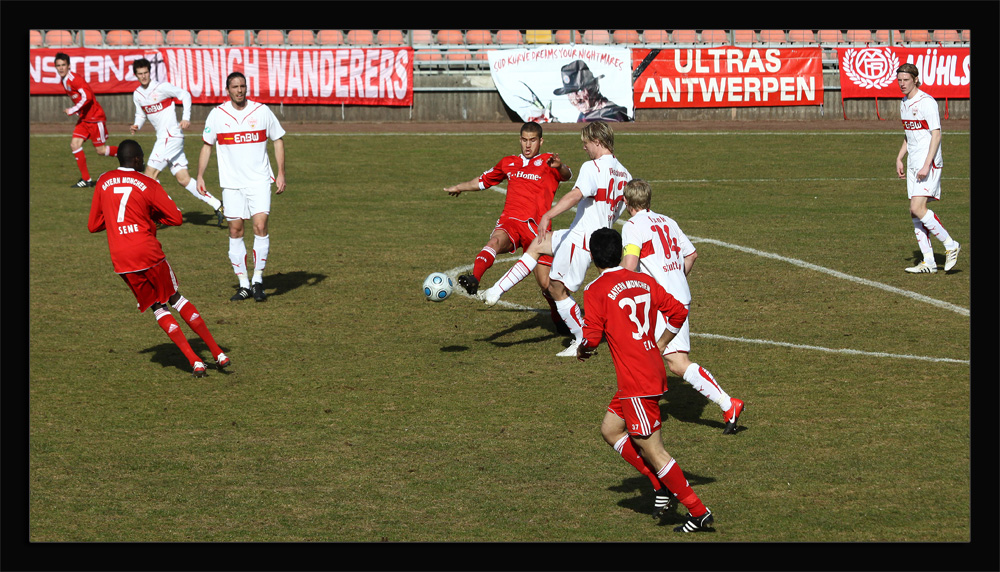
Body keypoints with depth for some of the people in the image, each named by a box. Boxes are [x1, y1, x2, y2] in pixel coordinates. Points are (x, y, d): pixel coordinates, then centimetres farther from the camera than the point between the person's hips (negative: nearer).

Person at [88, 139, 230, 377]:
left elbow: (93, 225, 14)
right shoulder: (148, 184, 0)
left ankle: (195, 362, 2)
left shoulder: (103, 182, 10)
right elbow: (176, 218, 0)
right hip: (148, 252, -2)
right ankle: (217, 352, 10)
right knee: (175, 298, 13)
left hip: (120, 258, 2)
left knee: (157, 308, 10)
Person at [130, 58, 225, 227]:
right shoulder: (137, 94, 10)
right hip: (163, 139, 8)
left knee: (149, 174, -10)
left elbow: (185, 95, -7)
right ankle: (216, 205, 3)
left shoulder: (161, 87, -11)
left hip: (171, 136, -8)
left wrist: (186, 118, -17)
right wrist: (136, 126, -1)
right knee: (183, 179, 2)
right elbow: (140, 115, 20)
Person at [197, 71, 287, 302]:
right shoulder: (217, 115, 0)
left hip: (259, 180, -1)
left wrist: (281, 173, 2)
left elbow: (278, 140, 8)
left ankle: (258, 280, 0)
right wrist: (200, 176, 3)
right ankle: (243, 284, 11)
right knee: (235, 230, 2)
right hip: (231, 183, 1)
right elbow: (207, 145, 10)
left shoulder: (262, 111, -1)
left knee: (260, 225, -13)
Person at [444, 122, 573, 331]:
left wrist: (560, 167, -38)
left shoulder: (547, 161, 7)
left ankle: (559, 317, 28)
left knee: (546, 283, -1)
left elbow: (567, 175, -16)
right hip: (509, 222, 2)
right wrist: (460, 187, 37)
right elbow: (484, 180, 39)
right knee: (496, 241, -35)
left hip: (536, 228, -2)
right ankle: (474, 280, -58)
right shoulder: (509, 163, 21)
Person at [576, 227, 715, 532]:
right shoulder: (644, 281, 9)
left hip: (635, 381, -8)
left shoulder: (596, 291, -9)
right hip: (654, 371, 8)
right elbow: (678, 312, 10)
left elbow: (592, 337, -13)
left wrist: (582, 350, 11)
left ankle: (698, 512, -1)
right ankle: (662, 484, 15)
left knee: (651, 449, -2)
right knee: (610, 430, 21)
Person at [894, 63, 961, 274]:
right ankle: (928, 262, 6)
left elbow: (936, 135, -16)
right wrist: (899, 158, 17)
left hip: (929, 163, -9)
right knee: (915, 214, 4)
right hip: (913, 164, 9)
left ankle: (950, 245, -5)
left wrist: (927, 165, -21)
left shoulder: (927, 102, -13)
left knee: (918, 208, -18)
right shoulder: (904, 104, 13)